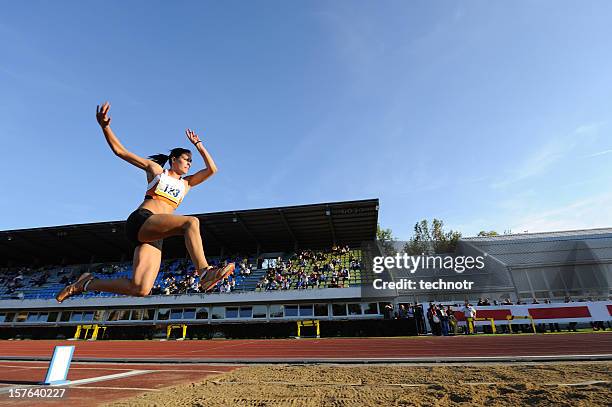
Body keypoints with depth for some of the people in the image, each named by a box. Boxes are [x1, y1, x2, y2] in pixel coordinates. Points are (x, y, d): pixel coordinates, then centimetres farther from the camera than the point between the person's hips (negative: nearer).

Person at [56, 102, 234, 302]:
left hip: (155, 237, 5)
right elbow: (120, 151, 13)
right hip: (140, 220, -5)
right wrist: (105, 126, -3)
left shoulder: (186, 183, 25)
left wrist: (198, 144, 24)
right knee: (191, 221, -30)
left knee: (140, 289, -10)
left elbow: (212, 169, 19)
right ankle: (204, 272, -42)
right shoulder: (155, 168, 17)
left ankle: (86, 283, 12)